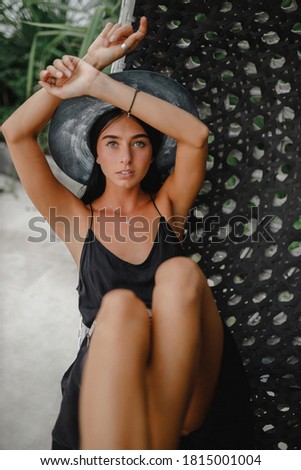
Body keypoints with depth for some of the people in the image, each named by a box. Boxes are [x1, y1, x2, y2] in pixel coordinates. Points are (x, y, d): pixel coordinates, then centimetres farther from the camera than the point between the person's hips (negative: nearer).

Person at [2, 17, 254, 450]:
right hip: (107, 389, -1)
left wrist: (101, 84, -7)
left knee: (180, 274, -28)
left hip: (187, 392, 1)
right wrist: (92, 60, 3)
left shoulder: (167, 205, 16)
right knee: (120, 305, -33)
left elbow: (196, 135, -3)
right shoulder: (77, 219, 14)